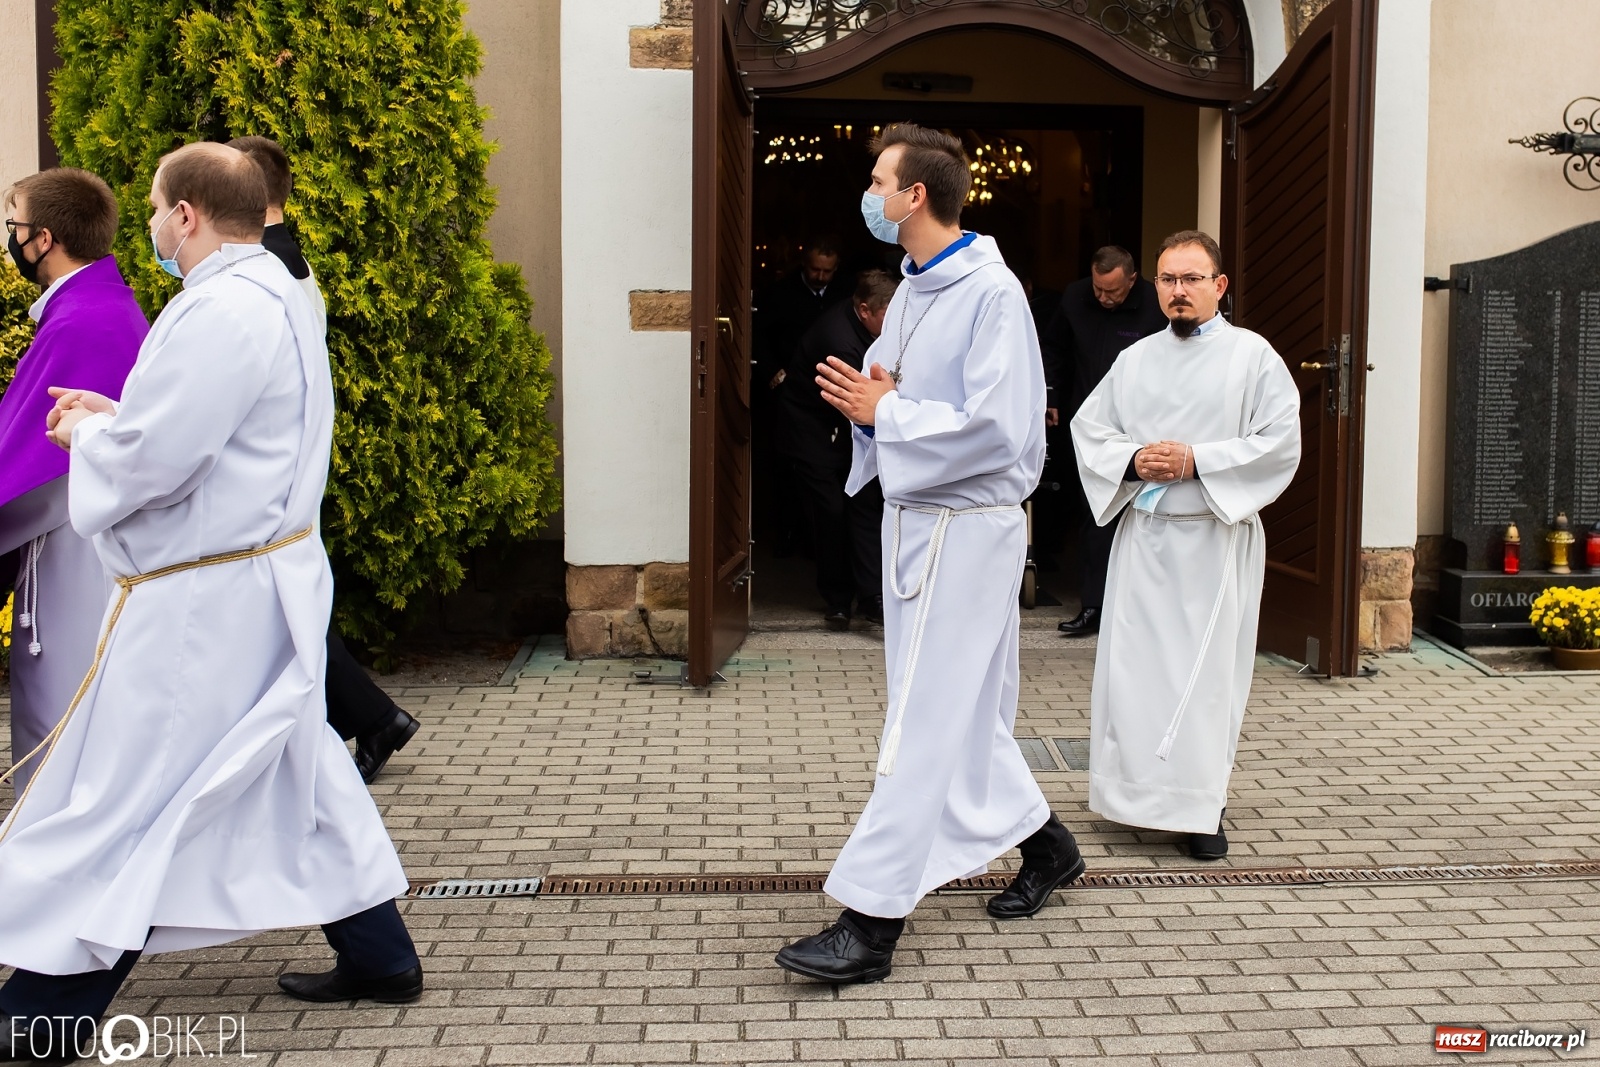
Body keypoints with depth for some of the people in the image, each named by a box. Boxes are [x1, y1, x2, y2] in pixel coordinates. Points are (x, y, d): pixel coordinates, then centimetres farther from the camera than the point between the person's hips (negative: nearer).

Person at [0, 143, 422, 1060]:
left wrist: (88, 433, -3)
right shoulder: (276, 295, 13)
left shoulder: (221, 312, -21)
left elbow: (148, 461, -23)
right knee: (298, 769, 18)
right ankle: (379, 957, 27)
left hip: (206, 602, -10)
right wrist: (114, 415, 12)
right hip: (269, 580, 10)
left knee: (116, 805, 0)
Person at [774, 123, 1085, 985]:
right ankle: (1044, 846, 36)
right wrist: (868, 401, -4)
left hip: (966, 526, -9)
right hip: (913, 518, 9)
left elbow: (996, 429, -23)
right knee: (968, 712, 18)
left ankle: (871, 924, -4)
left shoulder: (990, 292, -15)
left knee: (924, 723, -7)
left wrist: (882, 411, -16)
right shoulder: (909, 292, 14)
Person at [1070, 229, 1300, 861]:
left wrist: (1196, 460, -15)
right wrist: (1133, 459, -8)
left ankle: (1202, 807, 10)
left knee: (1208, 672, 0)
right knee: (1132, 664, 3)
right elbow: (1087, 428, 11)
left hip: (1214, 537, -3)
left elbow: (1280, 442, -7)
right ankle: (1138, 792, 17)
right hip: (1142, 532, 4)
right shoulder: (1135, 360, 12)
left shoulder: (1252, 355, 0)